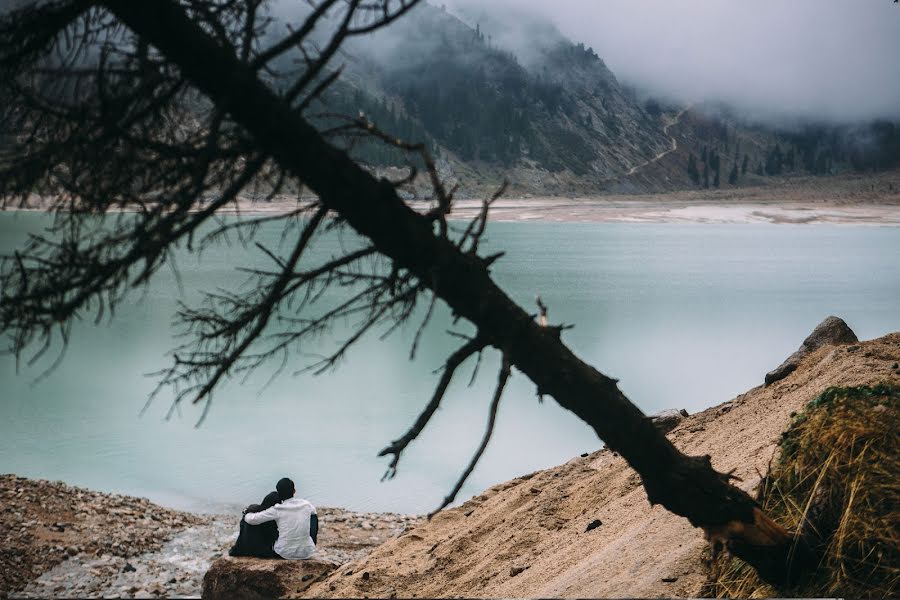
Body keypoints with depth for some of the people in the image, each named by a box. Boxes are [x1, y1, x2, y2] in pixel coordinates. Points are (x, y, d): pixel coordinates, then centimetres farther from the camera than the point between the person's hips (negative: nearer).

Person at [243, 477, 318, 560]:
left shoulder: (277, 510, -13)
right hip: (306, 553, 1)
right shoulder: (306, 505, -5)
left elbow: (253, 519, -9)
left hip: (285, 554, -1)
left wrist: (246, 515, 15)